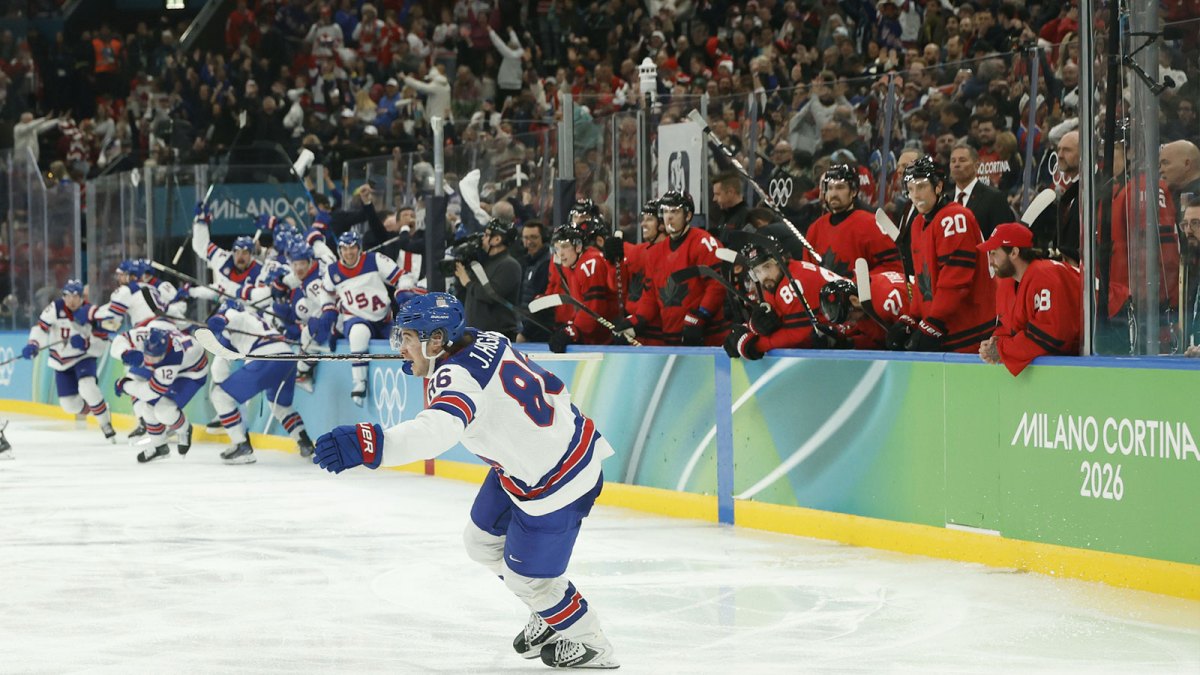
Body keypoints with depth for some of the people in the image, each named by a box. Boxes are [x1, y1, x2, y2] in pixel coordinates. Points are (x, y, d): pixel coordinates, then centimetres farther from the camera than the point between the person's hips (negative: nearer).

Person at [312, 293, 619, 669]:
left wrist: (370, 444, -65)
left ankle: (590, 645, 28)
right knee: (483, 542, 20)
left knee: (527, 577, 5)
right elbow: (549, 385, 12)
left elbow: (438, 429, -53)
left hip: (556, 482, -10)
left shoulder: (459, 376, -31)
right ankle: (549, 619, 40)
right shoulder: (486, 342, -3)